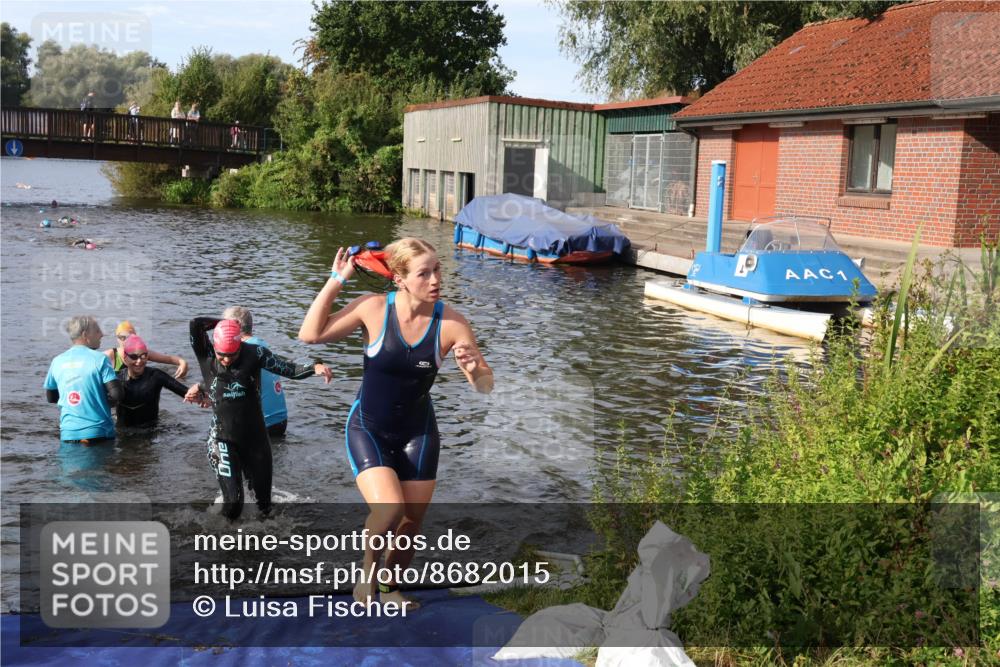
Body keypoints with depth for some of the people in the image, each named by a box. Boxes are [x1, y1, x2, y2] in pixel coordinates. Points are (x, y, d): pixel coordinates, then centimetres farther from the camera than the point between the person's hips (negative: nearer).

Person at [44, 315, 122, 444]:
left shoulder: (57, 361, 5)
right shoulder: (99, 359, -10)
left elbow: (50, 398, 15)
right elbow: (116, 394, -15)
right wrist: (102, 403, 5)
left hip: (68, 434, 4)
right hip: (98, 433, -4)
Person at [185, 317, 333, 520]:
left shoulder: (254, 354, -8)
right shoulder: (206, 357, -7)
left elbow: (289, 370, -13)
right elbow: (195, 324, -20)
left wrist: (314, 368, -30)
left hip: (255, 437, 1)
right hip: (223, 440, -1)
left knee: (263, 502, 13)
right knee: (232, 502, -7)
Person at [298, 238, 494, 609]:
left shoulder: (450, 324, -17)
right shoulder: (373, 309, -17)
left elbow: (485, 387, -11)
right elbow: (310, 334, -14)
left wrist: (474, 370, -34)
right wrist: (335, 282, -17)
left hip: (418, 434, 2)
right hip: (367, 429, -2)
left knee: (412, 521, 11)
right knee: (389, 509, -22)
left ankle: (391, 588, 39)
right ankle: (368, 568, 10)